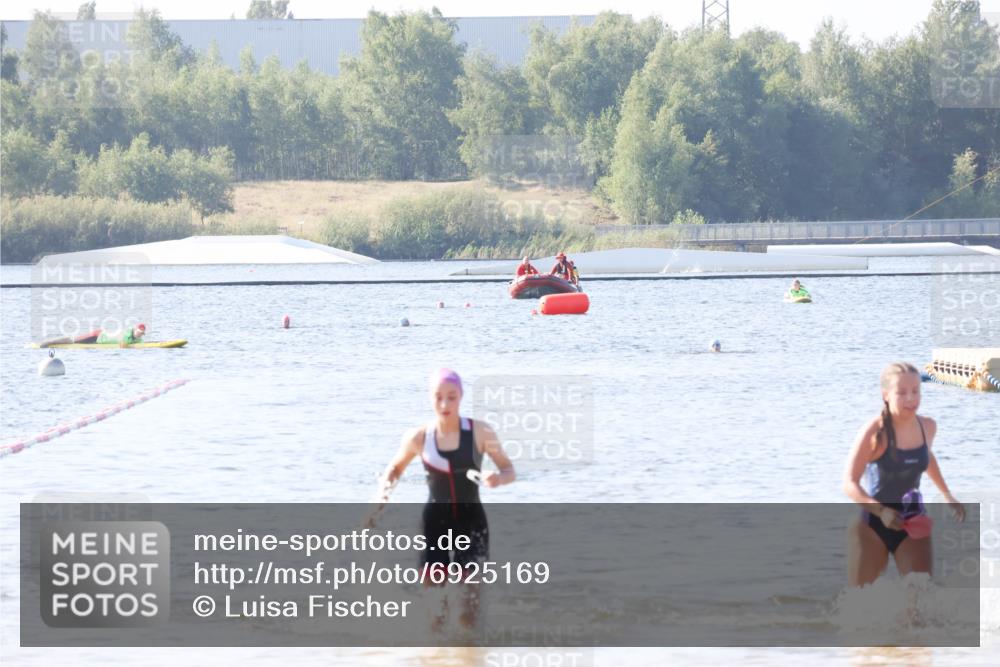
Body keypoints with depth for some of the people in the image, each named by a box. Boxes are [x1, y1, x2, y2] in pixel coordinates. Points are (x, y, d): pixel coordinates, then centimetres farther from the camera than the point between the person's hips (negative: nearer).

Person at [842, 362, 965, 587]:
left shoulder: (927, 427, -2)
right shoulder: (875, 432, -19)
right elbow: (850, 484, -20)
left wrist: (947, 496, 23)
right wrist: (881, 511, -34)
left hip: (913, 524, 4)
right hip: (872, 525, -4)